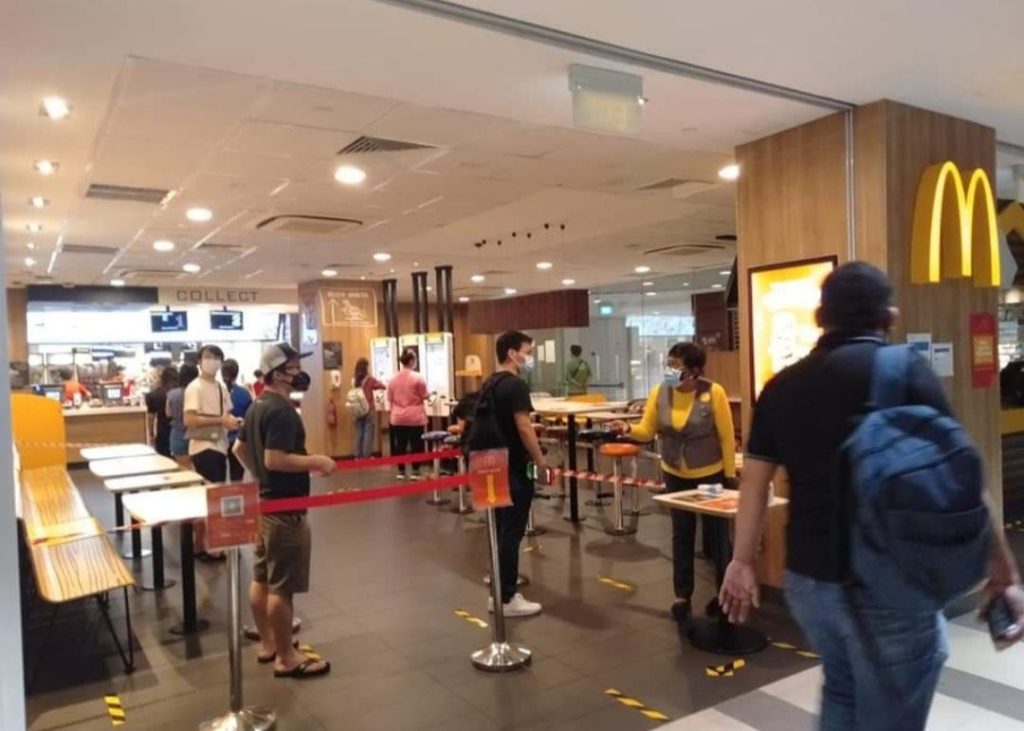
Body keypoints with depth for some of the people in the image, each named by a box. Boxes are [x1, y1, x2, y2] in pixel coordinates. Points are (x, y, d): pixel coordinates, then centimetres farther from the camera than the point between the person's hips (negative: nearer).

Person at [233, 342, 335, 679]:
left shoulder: (258, 406, 11)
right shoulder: (281, 411, -21)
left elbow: (239, 449, 20)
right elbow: (275, 459, -28)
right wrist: (315, 462, -19)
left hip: (263, 502, 10)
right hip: (284, 508, -10)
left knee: (261, 578, 17)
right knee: (282, 585, -1)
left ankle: (267, 643, 30)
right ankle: (286, 658, 8)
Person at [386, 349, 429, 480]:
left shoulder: (393, 379, 4)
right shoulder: (418, 377, -10)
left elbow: (390, 399, 10)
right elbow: (424, 396, -4)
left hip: (398, 417, 4)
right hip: (415, 417, -4)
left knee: (400, 444, 9)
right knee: (416, 444, 3)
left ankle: (401, 472, 14)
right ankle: (414, 472, 5)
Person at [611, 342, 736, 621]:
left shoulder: (713, 393, -19)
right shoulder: (660, 392, -8)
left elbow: (727, 437, -12)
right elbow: (648, 431, -7)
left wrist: (730, 475, -8)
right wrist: (629, 429, -28)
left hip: (711, 475, -3)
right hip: (675, 476, 3)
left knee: (716, 535, 10)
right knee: (681, 536, 12)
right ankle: (682, 596, 25)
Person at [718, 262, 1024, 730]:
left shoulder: (783, 385, 4)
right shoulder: (907, 372, -9)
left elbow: (754, 482, 7)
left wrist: (742, 562, 16)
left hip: (807, 577, 5)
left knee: (843, 689, 27)